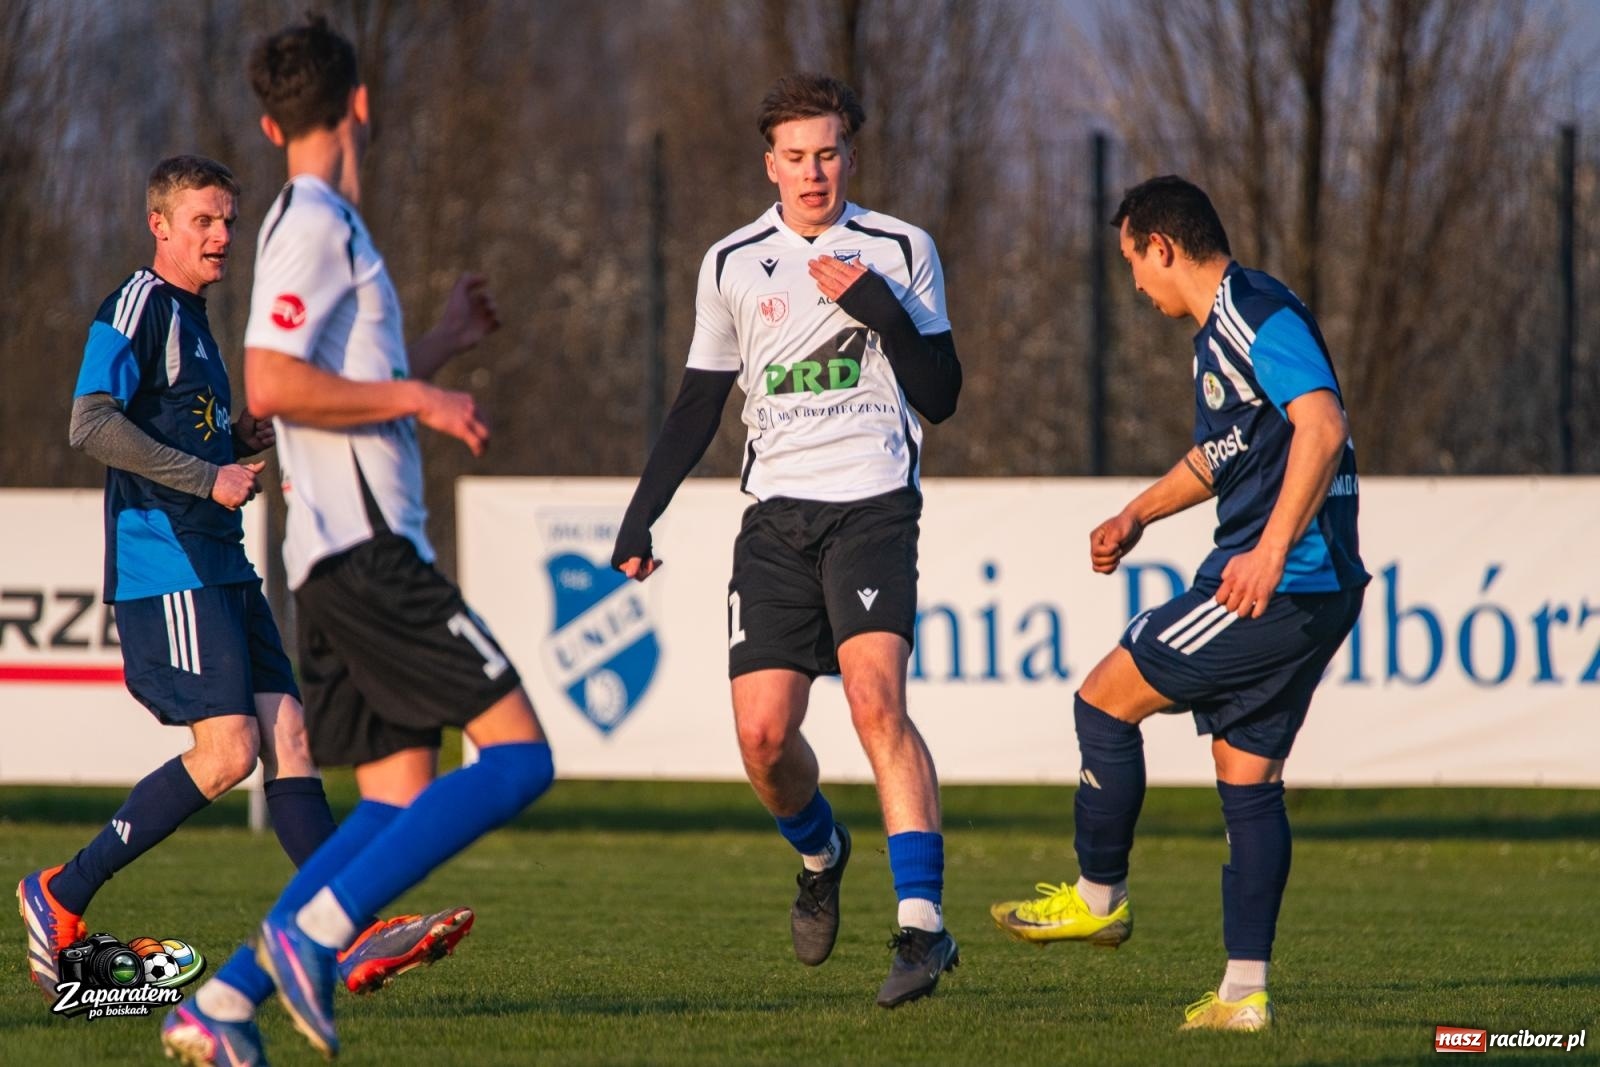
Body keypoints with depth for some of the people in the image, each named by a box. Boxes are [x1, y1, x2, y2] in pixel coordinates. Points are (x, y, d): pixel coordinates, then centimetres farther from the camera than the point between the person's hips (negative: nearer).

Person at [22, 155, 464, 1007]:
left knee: (286, 731, -1)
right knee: (227, 749, -15)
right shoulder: (136, 306, -8)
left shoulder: (190, 317, 22)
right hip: (164, 567, -10)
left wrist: (240, 442, 12)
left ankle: (350, 940, -6)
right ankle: (61, 898, -4)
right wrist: (208, 475, -18)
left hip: (219, 564, 10)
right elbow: (92, 425, -19)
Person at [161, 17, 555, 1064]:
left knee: (400, 802, 5)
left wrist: (444, 343, 33)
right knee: (518, 756, -13)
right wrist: (420, 398, -15)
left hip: (351, 554, 10)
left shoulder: (325, 225, 21)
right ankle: (313, 930, -18)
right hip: (366, 547, -10)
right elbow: (271, 385, -20)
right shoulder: (314, 224, -8)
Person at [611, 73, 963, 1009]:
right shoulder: (732, 265, 11)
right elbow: (700, 404, 18)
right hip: (777, 513, 3)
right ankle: (821, 853, 27)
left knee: (875, 696, -23)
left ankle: (924, 924, -25)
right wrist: (642, 516, 11)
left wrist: (880, 310, -12)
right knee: (763, 732, -6)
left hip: (873, 504, -3)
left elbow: (940, 396, 2)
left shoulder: (900, 251, 4)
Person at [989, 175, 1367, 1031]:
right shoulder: (1218, 333, 20)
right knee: (1247, 775, 9)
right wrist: (1136, 516, 29)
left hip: (1277, 586, -10)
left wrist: (1271, 552, -33)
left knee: (1105, 701, 0)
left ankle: (1099, 897, 12)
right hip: (1312, 600, 10)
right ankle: (1245, 992, 8)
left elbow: (1322, 425, -27)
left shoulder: (1256, 313, -13)